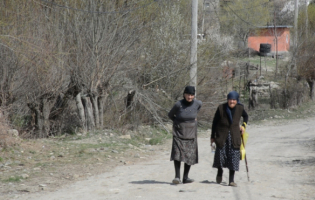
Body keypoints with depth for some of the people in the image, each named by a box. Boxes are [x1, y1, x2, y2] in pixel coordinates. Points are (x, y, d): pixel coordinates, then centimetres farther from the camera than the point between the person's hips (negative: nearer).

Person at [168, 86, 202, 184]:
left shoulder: (197, 103, -7)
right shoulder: (178, 104, -14)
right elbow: (170, 115, 4)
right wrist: (178, 122, 8)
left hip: (191, 132, 3)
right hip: (179, 132, -3)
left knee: (190, 155, 3)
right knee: (177, 153, -15)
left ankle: (185, 177, 12)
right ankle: (177, 176, -18)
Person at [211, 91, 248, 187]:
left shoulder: (240, 108, 0)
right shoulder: (221, 108, -6)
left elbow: (246, 116, 23)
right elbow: (215, 122, 1)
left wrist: (243, 125, 7)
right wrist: (213, 136, 2)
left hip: (234, 136, 1)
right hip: (222, 136, -1)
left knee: (234, 157, -5)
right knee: (220, 154, -7)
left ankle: (231, 180, 0)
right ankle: (220, 172, 26)